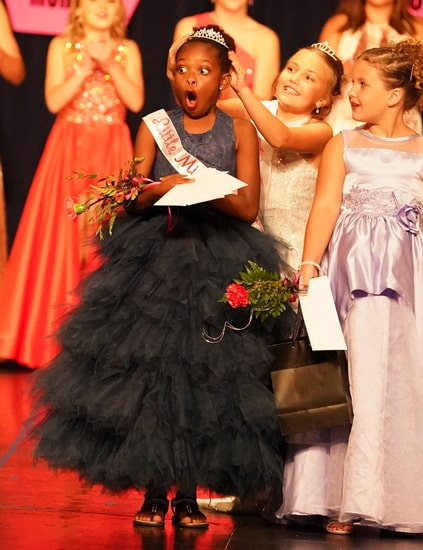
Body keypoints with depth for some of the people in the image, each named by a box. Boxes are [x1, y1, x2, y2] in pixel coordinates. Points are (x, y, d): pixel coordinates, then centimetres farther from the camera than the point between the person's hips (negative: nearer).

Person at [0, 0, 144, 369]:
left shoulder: (127, 50, 6)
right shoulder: (62, 46, 3)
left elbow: (135, 102, -4)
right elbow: (54, 101, -6)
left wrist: (110, 65, -13)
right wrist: (86, 67, -14)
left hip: (112, 153, 1)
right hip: (70, 150, -1)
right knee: (64, 236, -6)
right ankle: (58, 334, -2)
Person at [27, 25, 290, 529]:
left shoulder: (239, 131, 4)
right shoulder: (155, 127, 6)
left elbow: (248, 208, -2)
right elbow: (131, 201, 3)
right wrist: (161, 188, -17)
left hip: (218, 263, -1)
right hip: (156, 258, 1)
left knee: (206, 375, -3)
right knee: (148, 369, -4)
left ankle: (187, 493, 6)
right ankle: (153, 491, 5)